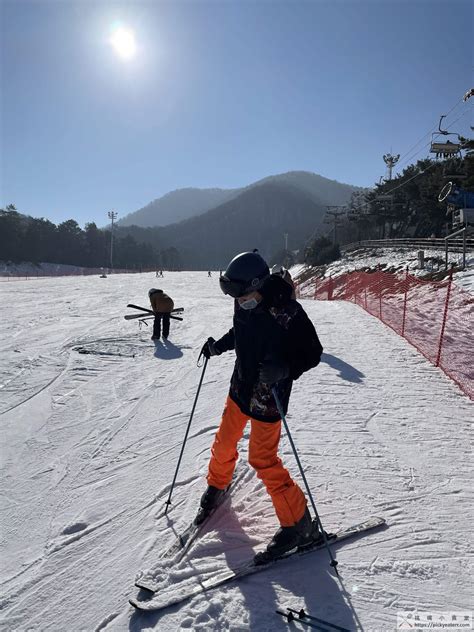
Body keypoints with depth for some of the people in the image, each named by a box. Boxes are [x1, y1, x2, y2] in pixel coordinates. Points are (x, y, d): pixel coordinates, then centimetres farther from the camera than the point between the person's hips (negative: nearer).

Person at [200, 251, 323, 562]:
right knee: (225, 442, 21)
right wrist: (218, 345, 3)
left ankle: (299, 523, 18)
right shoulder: (244, 304, -5)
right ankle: (217, 484, 51)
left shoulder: (287, 311, -26)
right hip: (240, 386, 7)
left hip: (267, 396, -7)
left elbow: (312, 353, -20)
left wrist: (284, 369, -36)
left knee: (263, 459, -1)